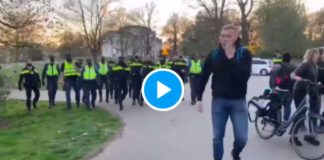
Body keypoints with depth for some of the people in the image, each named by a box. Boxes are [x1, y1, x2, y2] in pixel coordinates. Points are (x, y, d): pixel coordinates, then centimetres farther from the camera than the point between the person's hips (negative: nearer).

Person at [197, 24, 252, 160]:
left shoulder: (244, 53, -4)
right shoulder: (214, 54, 0)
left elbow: (245, 76, -19)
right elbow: (204, 77, 5)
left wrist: (231, 58, -23)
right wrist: (199, 98, 4)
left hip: (238, 101, -1)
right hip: (218, 100, 1)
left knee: (242, 138, 0)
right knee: (217, 137, 5)